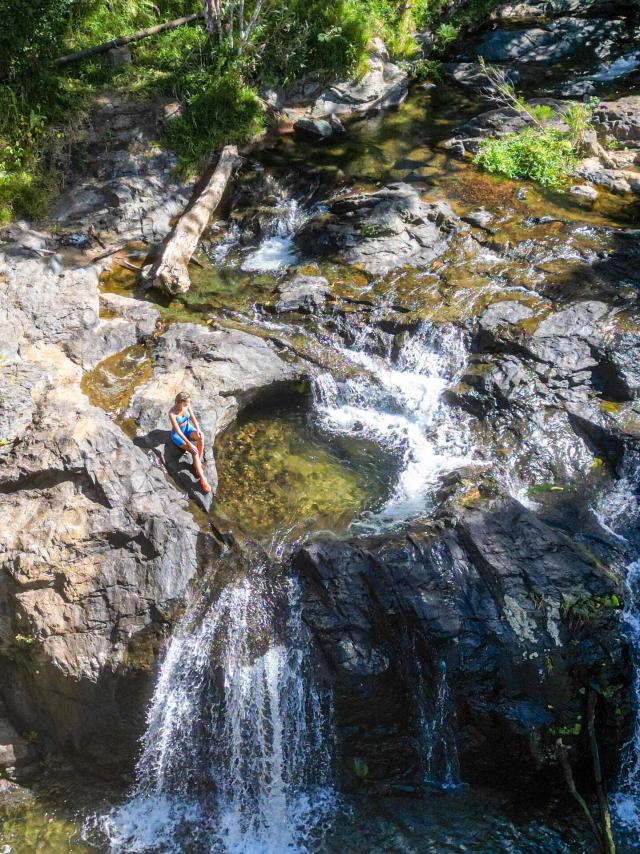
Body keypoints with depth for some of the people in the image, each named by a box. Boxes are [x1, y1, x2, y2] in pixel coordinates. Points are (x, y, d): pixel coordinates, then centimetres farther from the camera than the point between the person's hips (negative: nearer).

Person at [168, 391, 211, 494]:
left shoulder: (187, 406, -13)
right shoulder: (172, 413, -29)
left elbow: (193, 418, -7)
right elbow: (178, 430, -29)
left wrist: (198, 429, -26)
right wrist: (189, 443, -31)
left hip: (187, 428, 5)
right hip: (177, 434, -5)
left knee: (201, 436, -30)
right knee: (194, 451, -27)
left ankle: (198, 463, -16)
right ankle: (202, 479, -25)